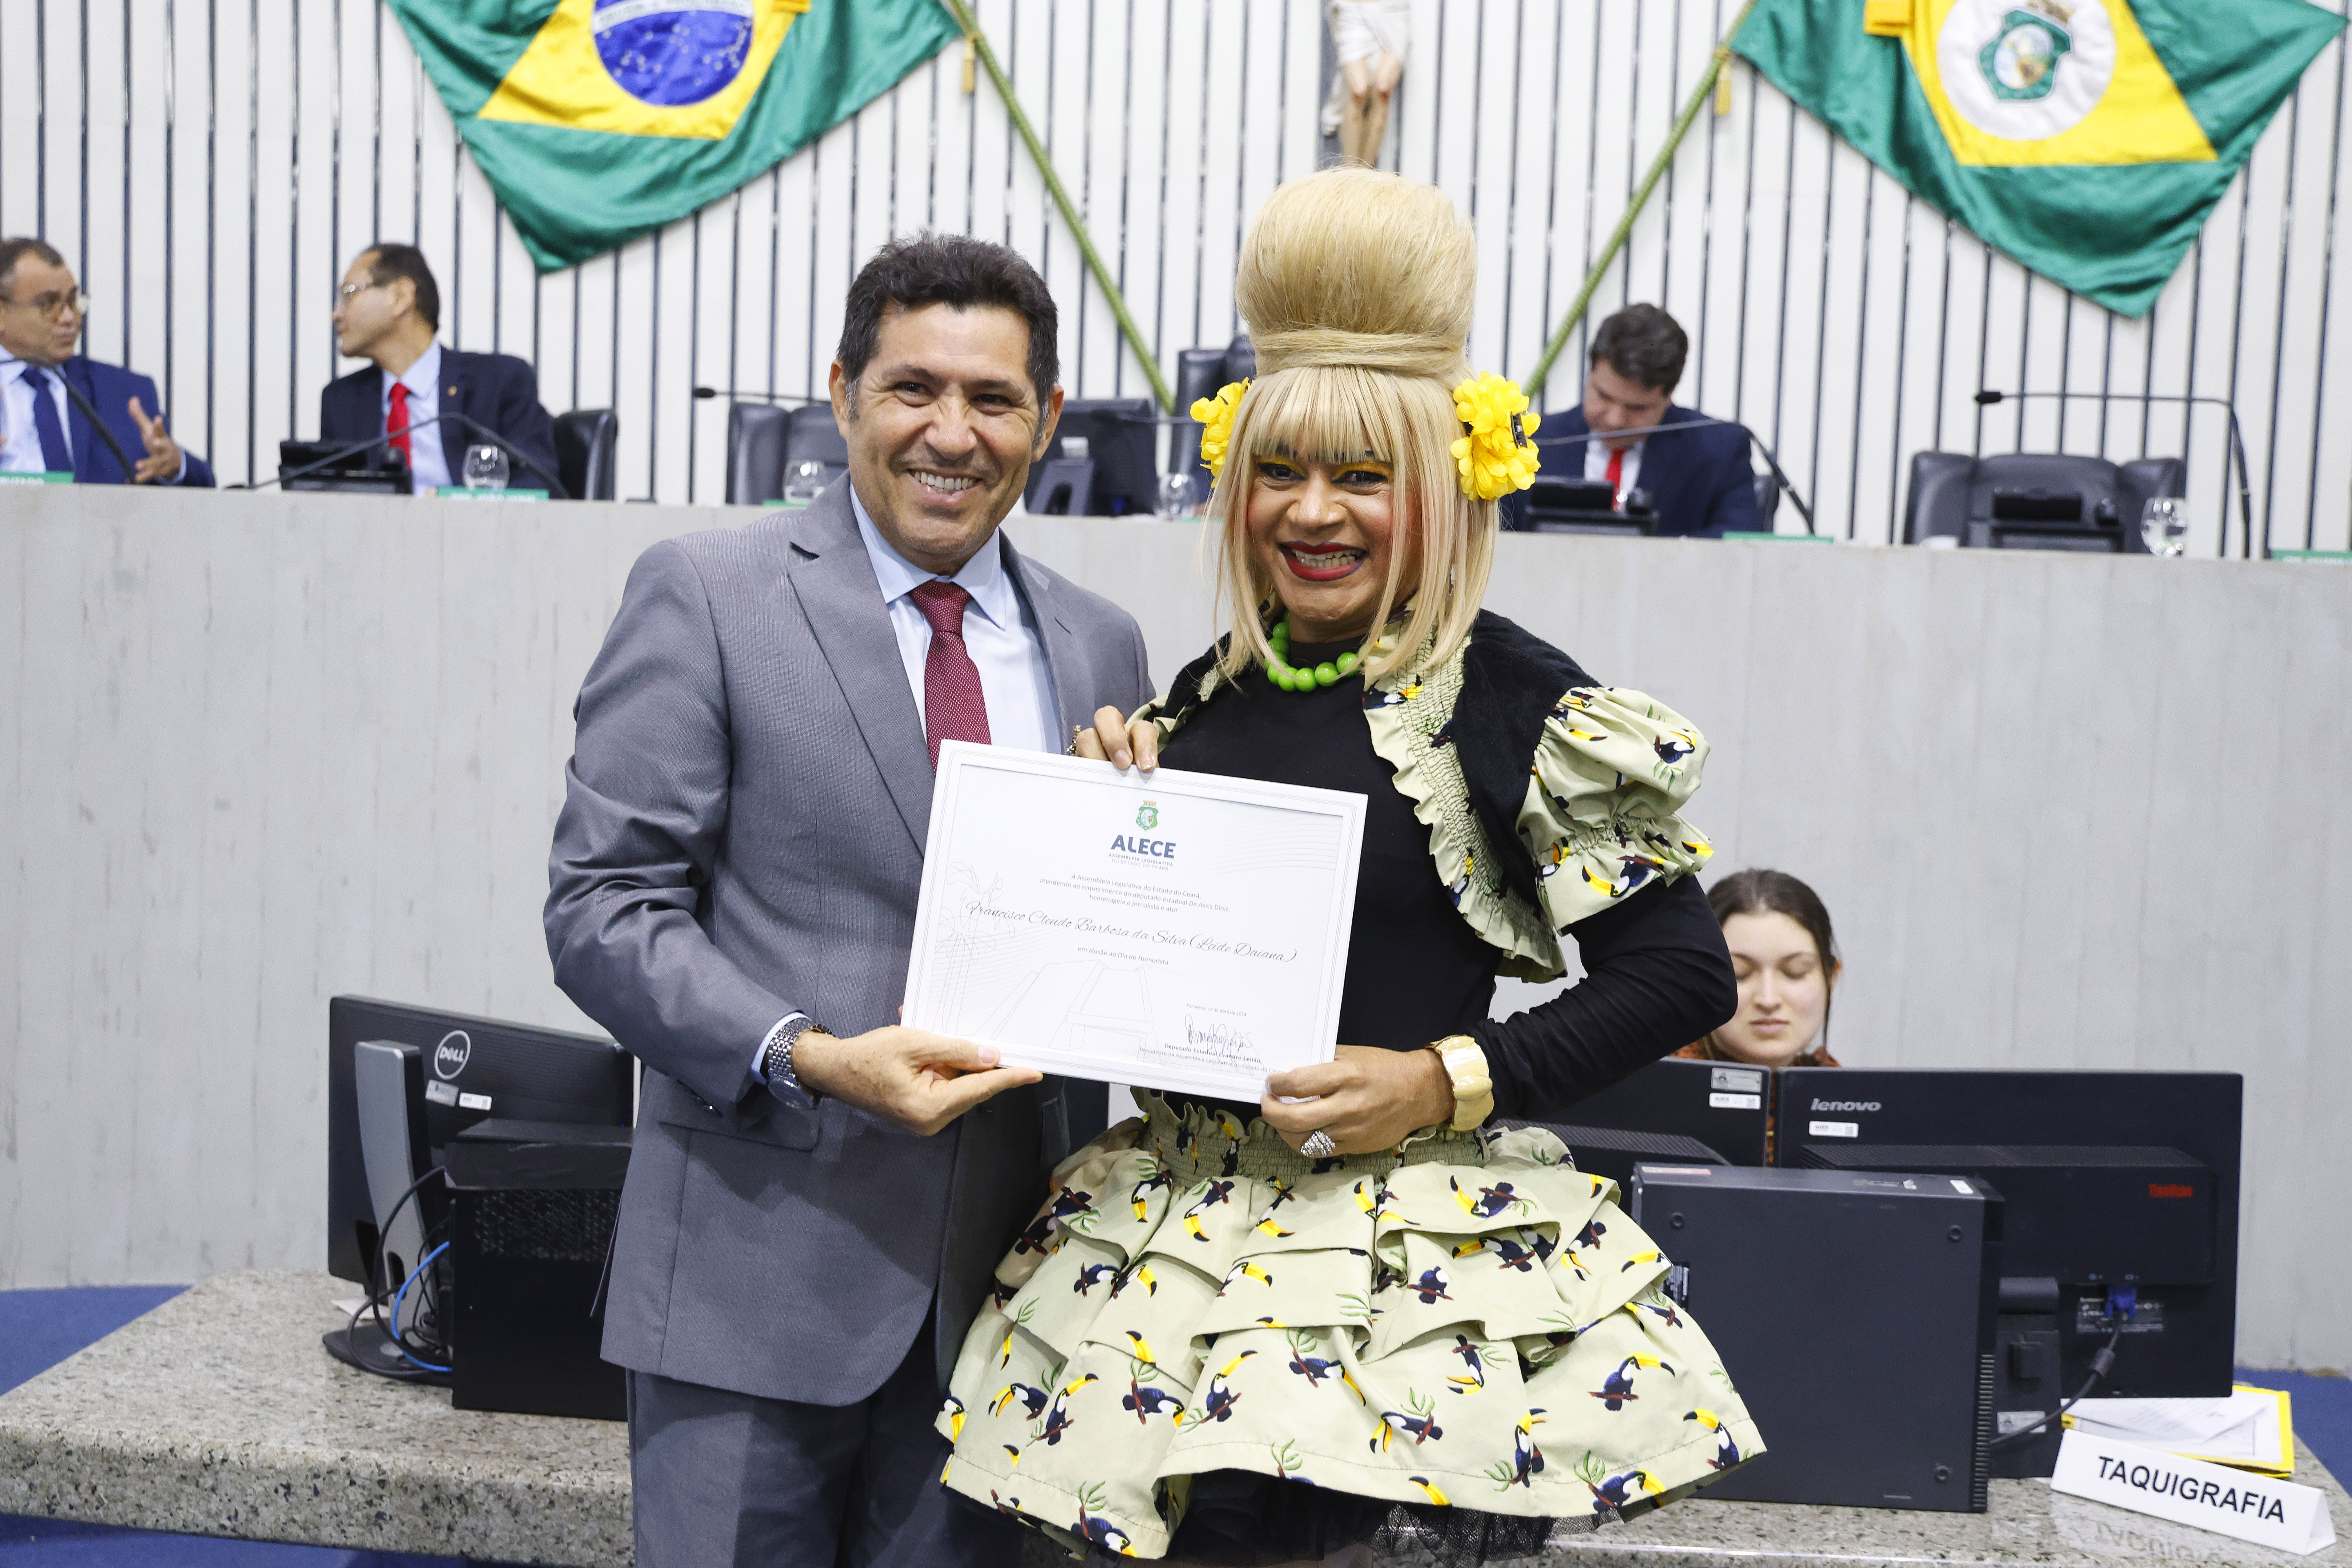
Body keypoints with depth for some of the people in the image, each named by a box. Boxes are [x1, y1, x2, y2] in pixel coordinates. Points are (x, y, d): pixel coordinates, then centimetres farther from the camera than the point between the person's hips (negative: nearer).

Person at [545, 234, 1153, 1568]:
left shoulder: (1101, 646, 10)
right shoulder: (705, 595, -3)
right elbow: (604, 909, -7)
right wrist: (809, 1059, -20)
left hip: (1003, 1279, 4)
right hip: (763, 1267, -3)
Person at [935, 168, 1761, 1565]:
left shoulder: (1516, 701, -8)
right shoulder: (1212, 692, 8)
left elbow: (1683, 972, -7)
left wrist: (1449, 1080, -14)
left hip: (1418, 1260, -5)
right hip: (1184, 1229, 5)